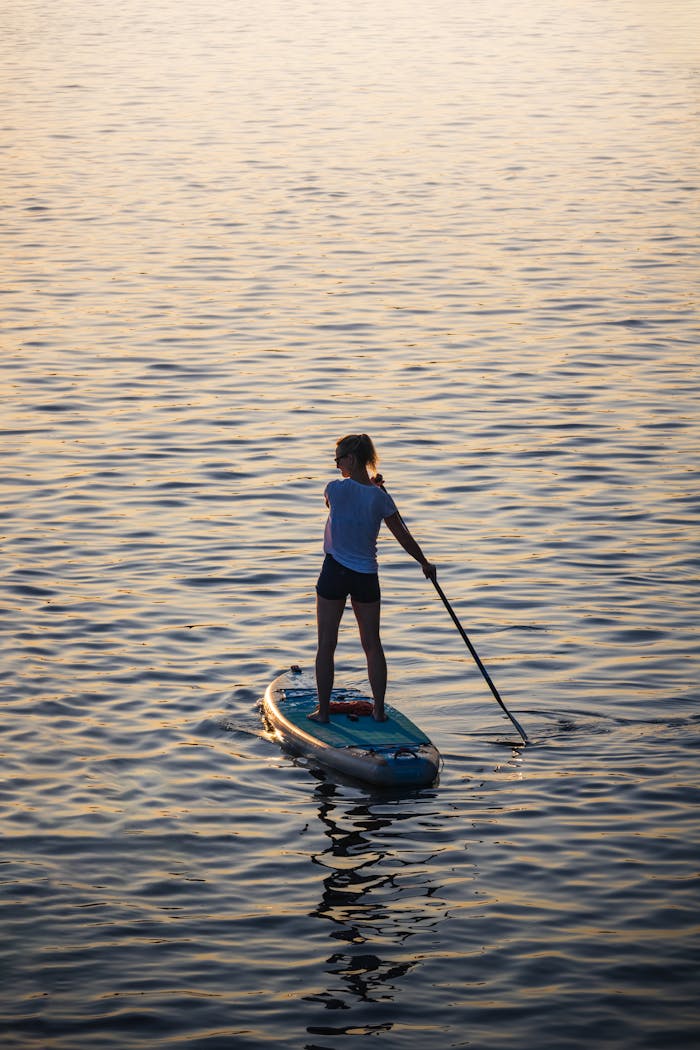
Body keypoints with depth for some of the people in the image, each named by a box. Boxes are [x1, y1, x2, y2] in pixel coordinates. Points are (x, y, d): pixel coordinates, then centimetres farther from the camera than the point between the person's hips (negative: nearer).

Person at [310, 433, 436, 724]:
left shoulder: (336, 488, -13)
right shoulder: (380, 498, -4)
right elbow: (405, 538, 2)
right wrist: (425, 564, 17)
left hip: (334, 573, -3)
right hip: (366, 577, 3)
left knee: (326, 644, 7)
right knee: (372, 644, 14)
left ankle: (323, 710, 9)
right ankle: (379, 709, 18)